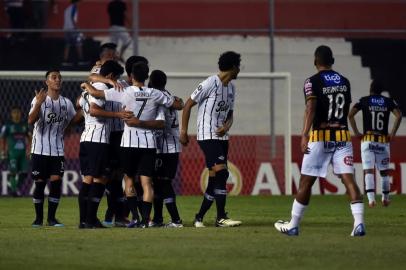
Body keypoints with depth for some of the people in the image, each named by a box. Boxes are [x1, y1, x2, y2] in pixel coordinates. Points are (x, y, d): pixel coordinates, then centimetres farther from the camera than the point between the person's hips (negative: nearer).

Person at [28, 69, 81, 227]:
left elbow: (73, 120, 21)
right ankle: (38, 218, 11)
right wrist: (38, 104, -34)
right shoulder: (40, 100, -7)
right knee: (40, 183, 0)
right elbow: (31, 121, -19)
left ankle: (51, 218, 1)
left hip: (58, 151, 3)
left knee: (56, 181, -6)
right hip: (40, 149, -3)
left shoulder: (66, 103, 8)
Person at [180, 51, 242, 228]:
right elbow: (188, 105, -7)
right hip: (207, 136, -8)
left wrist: (226, 127, -2)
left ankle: (199, 217, 15)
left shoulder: (231, 88, 13)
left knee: (215, 179, 6)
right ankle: (221, 218, -17)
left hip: (221, 137, 8)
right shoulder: (210, 83, -11)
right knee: (221, 172, -18)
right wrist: (184, 131, -9)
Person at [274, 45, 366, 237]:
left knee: (306, 182, 5)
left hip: (320, 137, -4)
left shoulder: (313, 82, -6)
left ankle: (293, 225, 14)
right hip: (342, 136, 4)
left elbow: (311, 108, -19)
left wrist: (305, 135, -27)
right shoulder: (344, 82, 11)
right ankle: (359, 223, -18)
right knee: (349, 179, -4)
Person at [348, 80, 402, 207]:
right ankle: (385, 198, 23)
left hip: (367, 140, -1)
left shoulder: (364, 101, 3)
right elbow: (399, 116, -8)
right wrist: (393, 133, -2)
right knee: (384, 171, 15)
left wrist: (356, 132, -2)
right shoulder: (388, 102, 6)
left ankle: (371, 198, -21)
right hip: (383, 141, 1)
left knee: (368, 170, -6)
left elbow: (350, 114, -8)